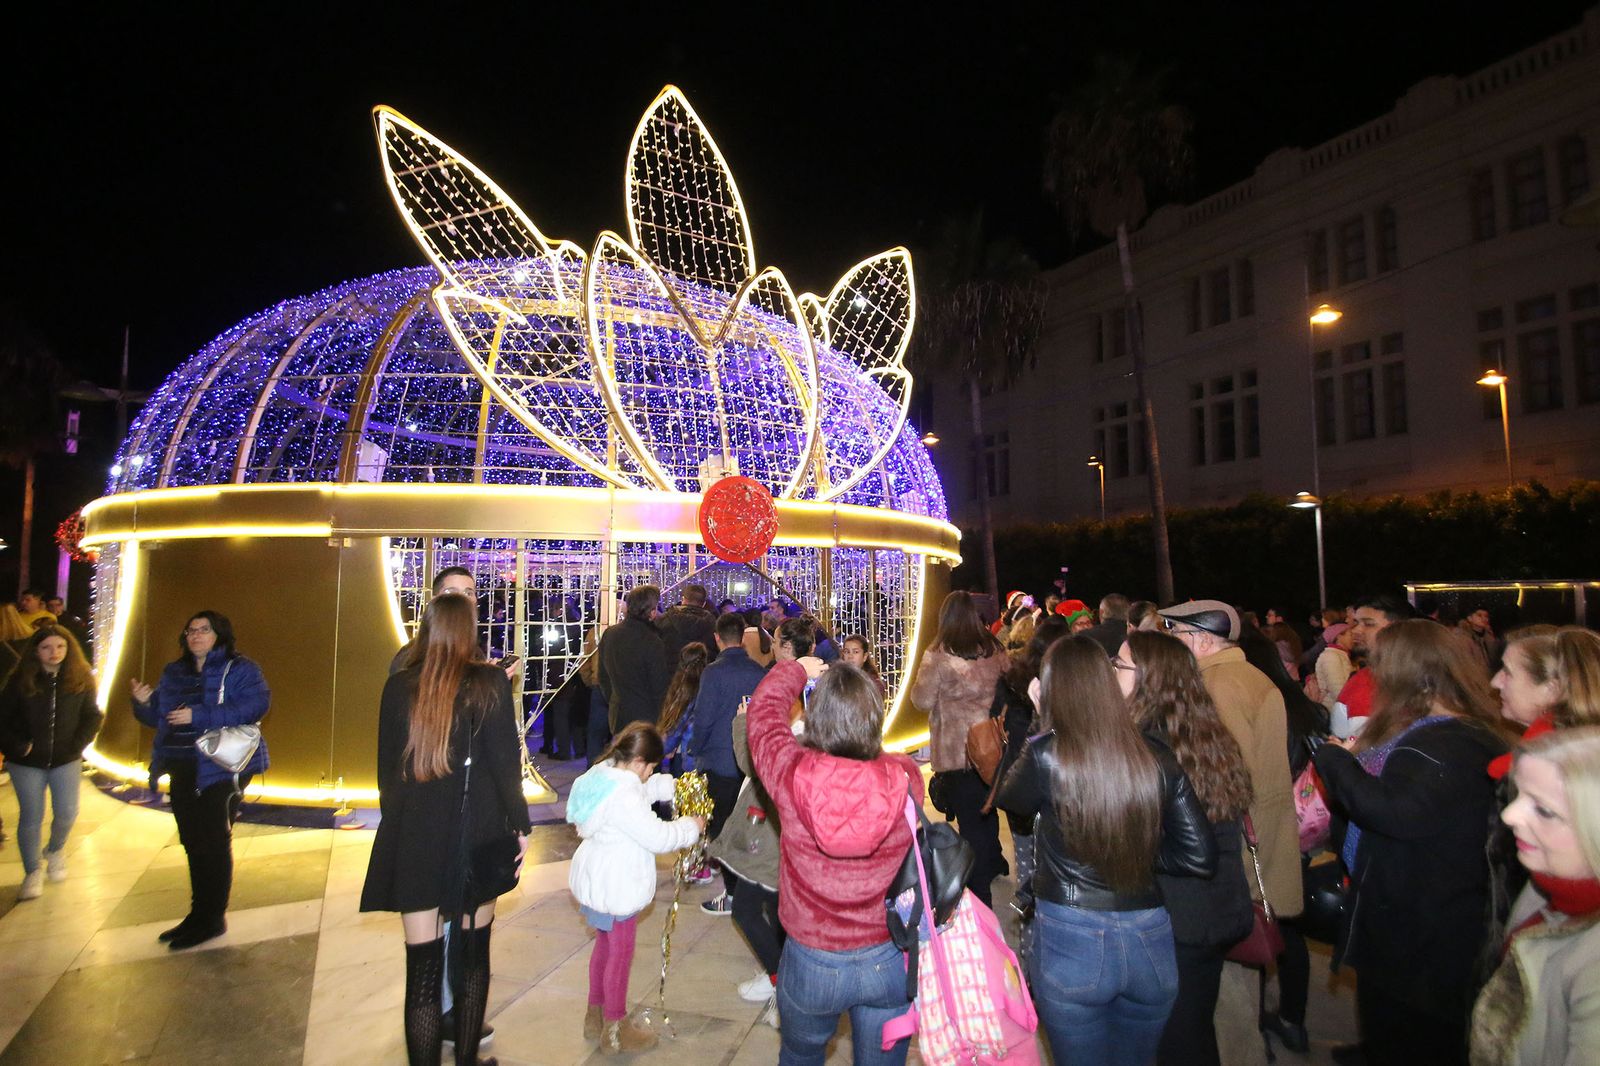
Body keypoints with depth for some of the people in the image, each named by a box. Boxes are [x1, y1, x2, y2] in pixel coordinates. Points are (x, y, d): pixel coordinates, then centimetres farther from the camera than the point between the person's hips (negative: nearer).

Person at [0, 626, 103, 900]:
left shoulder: (81, 680, -3)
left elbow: (93, 717, 2)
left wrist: (78, 745, -8)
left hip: (66, 760, 1)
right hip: (27, 763, -1)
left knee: (67, 813, 2)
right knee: (30, 818, 5)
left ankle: (56, 850, 34)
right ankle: (32, 873, 20)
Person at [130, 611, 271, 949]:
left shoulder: (239, 669, -7)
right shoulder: (174, 673, 14)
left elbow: (256, 704, -23)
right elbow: (159, 716, 16)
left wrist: (198, 715, -25)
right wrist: (144, 702, -6)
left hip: (220, 768, -7)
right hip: (182, 770, 7)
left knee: (214, 842, 0)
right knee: (193, 842, 15)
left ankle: (211, 918, 12)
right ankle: (199, 914, 28)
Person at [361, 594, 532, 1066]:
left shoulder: (399, 686, 0)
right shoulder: (489, 682, -9)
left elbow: (387, 766, 7)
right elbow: (505, 761, -9)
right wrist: (520, 824, 2)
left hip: (413, 838, 2)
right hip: (475, 834, -1)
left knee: (423, 965, 7)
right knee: (472, 955, 17)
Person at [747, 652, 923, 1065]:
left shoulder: (793, 775, -24)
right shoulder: (906, 777, -20)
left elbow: (765, 706, -5)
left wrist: (798, 671, 13)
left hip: (811, 963, -1)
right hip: (890, 963, 1)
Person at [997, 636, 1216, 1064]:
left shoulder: (1046, 756, -16)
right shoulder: (1158, 758, -6)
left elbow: (1007, 799, 5)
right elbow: (1201, 857, -1)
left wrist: (1040, 737, 7)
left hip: (1072, 940, -4)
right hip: (1149, 939, 4)